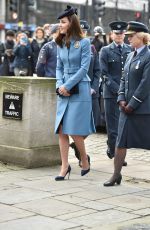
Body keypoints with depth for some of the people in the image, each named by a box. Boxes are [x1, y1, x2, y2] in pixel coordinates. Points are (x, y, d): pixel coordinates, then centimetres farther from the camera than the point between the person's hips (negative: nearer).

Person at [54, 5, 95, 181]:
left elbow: (84, 68, -11)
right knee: (61, 131, 2)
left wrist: (67, 86, -14)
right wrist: (59, 85, -4)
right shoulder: (60, 44, 11)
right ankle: (65, 167, 9)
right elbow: (59, 68, 13)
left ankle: (85, 161, 16)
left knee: (75, 131, -6)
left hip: (79, 90, -6)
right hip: (64, 92, 6)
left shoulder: (84, 43, -6)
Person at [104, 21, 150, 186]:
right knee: (121, 141, 7)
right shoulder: (130, 56, 13)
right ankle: (116, 175, 15)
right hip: (127, 107, 7)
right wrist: (122, 99, 1)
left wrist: (132, 104, -15)